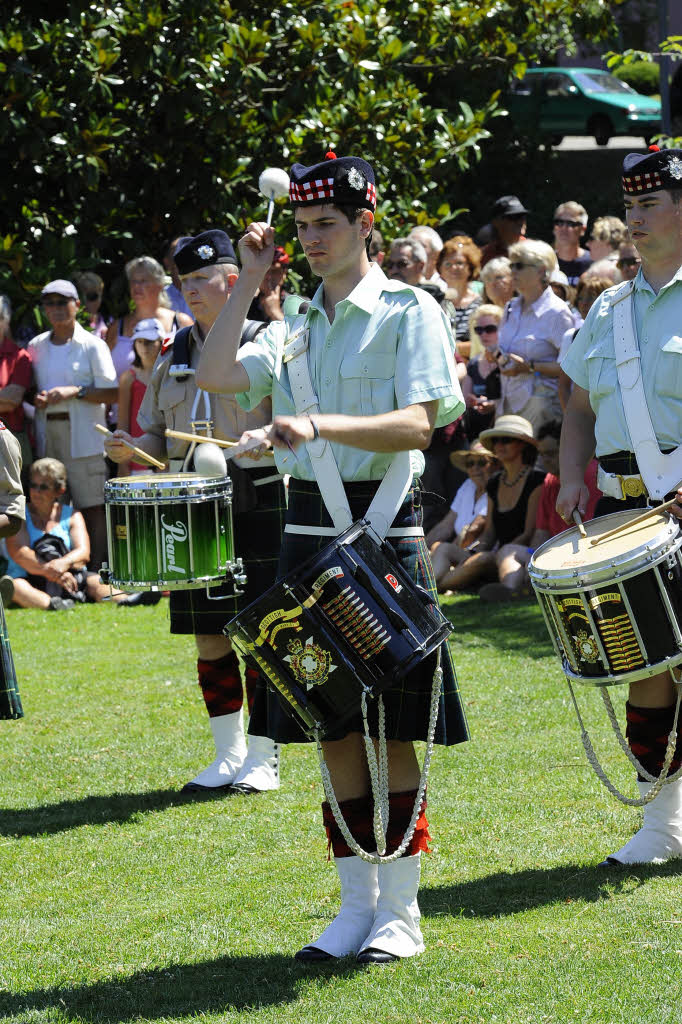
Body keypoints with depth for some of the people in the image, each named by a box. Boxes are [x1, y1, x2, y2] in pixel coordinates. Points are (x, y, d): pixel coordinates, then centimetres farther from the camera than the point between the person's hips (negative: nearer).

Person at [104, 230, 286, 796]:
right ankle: (228, 755, 17)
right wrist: (132, 450, -2)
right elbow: (158, 438, 19)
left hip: (256, 506, -5)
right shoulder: (173, 356, 14)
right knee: (210, 638, 8)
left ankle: (263, 759, 5)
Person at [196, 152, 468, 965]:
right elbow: (215, 376, 2)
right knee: (333, 726, 8)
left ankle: (399, 912, 5)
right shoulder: (297, 324, 14)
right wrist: (248, 283, 3)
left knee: (389, 729, -3)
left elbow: (416, 426, -16)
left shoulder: (409, 311, -4)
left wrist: (320, 426, -29)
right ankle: (356, 906, 15)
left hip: (383, 528, -6)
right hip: (309, 526, 6)